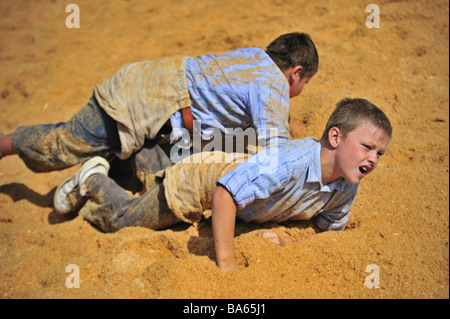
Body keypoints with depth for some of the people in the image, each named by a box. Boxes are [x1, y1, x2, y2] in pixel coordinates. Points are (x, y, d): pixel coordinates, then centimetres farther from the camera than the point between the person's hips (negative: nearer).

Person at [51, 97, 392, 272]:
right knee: (121, 220, 14)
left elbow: (330, 231, -1)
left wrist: (287, 242, -19)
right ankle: (94, 179, 40)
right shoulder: (288, 161, -43)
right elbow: (224, 192, -44)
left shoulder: (346, 189, -18)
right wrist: (226, 265, -39)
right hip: (199, 178, -7)